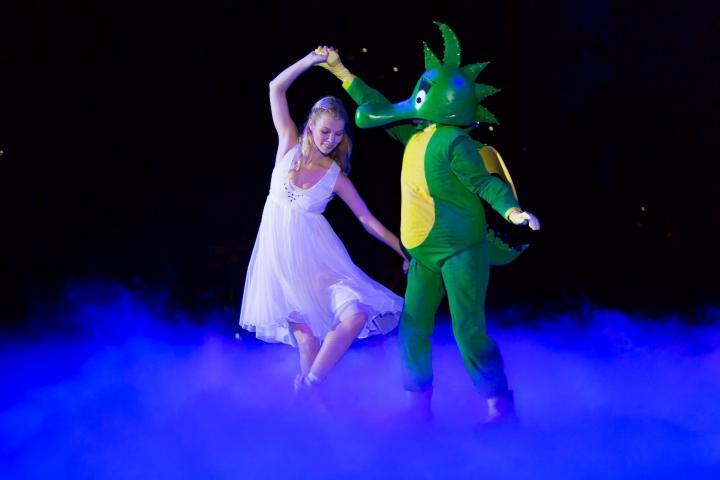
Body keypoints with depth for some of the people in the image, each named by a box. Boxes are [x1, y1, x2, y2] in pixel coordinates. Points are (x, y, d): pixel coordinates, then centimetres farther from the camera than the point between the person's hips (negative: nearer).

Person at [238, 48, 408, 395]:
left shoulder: (336, 177, -3)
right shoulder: (290, 145, -2)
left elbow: (370, 222, 2)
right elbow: (276, 88, -6)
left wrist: (405, 252, -3)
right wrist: (311, 59, -13)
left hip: (314, 252, 0)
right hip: (279, 249, 0)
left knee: (357, 315, -17)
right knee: (306, 331, -2)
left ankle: (308, 387, -4)